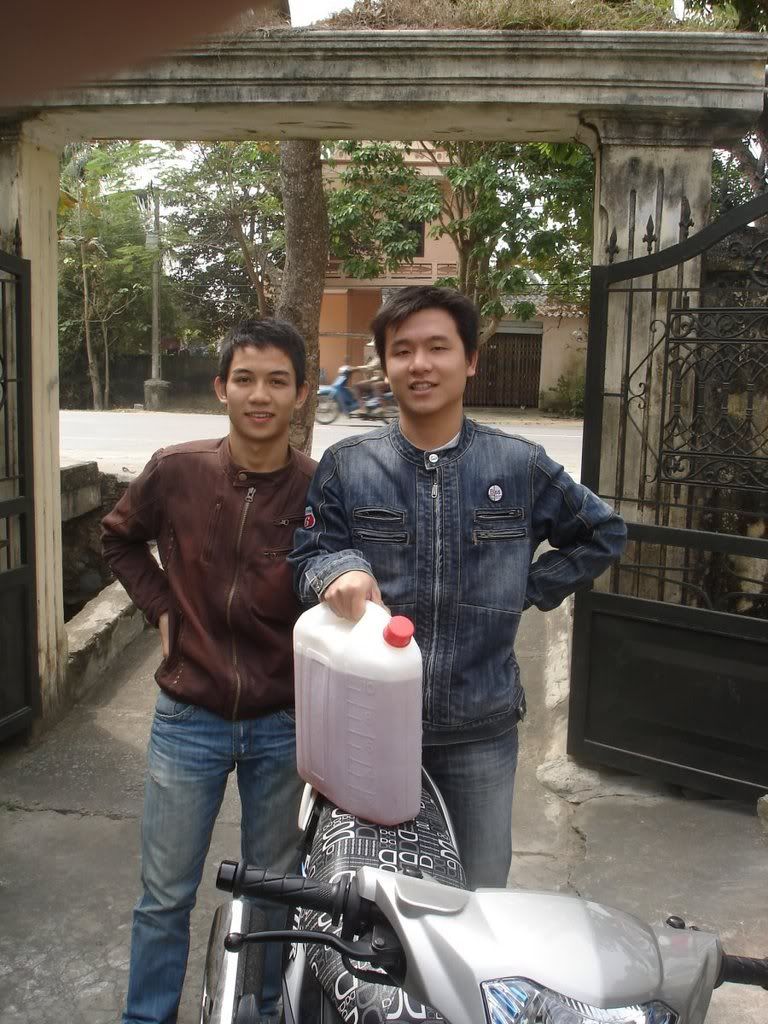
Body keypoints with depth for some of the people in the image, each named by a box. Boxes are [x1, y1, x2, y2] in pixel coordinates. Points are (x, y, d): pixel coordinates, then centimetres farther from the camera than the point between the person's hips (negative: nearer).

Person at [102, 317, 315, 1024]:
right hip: (189, 720, 1)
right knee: (166, 896, 14)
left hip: (282, 726, 0)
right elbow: (120, 539, 13)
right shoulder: (175, 472, -6)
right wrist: (161, 607, 1)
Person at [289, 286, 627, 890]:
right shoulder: (347, 466, -1)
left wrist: (531, 590, 2)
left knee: (479, 898, 17)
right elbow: (307, 556, -1)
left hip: (480, 732, 0)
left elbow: (603, 533, 12)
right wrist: (338, 568, -23)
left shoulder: (521, 466, 0)